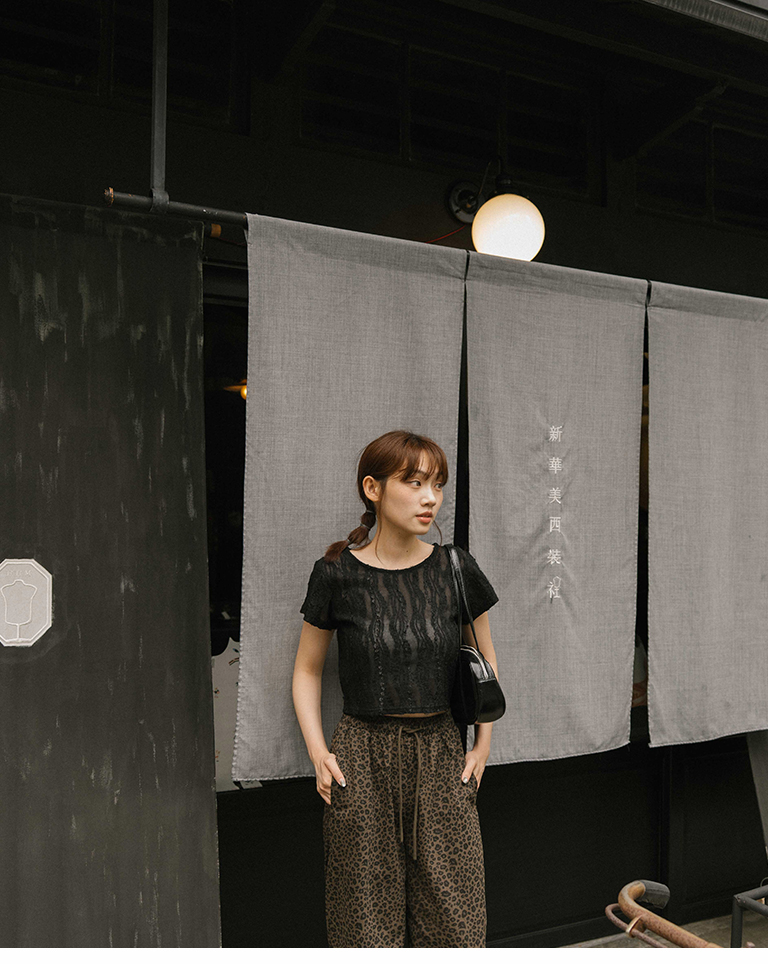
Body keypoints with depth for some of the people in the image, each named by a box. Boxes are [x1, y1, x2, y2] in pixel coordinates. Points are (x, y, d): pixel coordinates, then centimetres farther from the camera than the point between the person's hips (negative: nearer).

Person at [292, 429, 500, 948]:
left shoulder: (455, 568, 0)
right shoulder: (338, 573, -5)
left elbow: (485, 658, 13)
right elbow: (307, 670, 6)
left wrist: (483, 745, 8)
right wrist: (318, 751, -3)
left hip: (441, 754, 2)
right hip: (362, 756, -1)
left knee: (454, 919, 7)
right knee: (367, 918, 7)